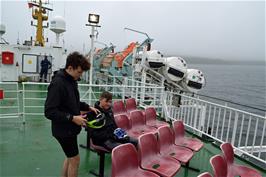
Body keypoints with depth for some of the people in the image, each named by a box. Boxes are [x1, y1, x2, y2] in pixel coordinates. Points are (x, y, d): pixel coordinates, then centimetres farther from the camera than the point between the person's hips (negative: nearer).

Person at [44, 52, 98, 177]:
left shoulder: (72, 80, 4)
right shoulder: (57, 83, -23)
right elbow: (49, 112, -25)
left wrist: (88, 107, 6)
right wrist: (72, 118, -26)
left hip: (70, 128, 9)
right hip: (63, 130, -9)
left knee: (70, 157, 22)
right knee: (75, 159, 6)